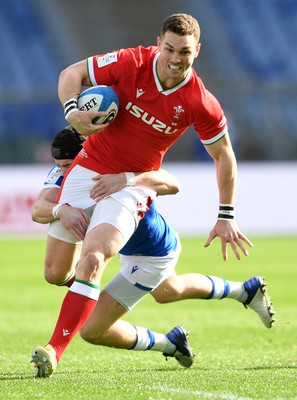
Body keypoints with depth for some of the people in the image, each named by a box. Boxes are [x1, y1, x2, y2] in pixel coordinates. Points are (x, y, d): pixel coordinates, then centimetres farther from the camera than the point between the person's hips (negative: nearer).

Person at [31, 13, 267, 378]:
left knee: (91, 259, -27)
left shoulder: (200, 104, -12)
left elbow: (224, 156, 2)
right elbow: (71, 74, -1)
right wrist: (72, 110, -21)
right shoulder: (131, 63, -12)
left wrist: (225, 217, 2)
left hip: (132, 186, -3)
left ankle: (55, 349, -28)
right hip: (87, 170, 3)